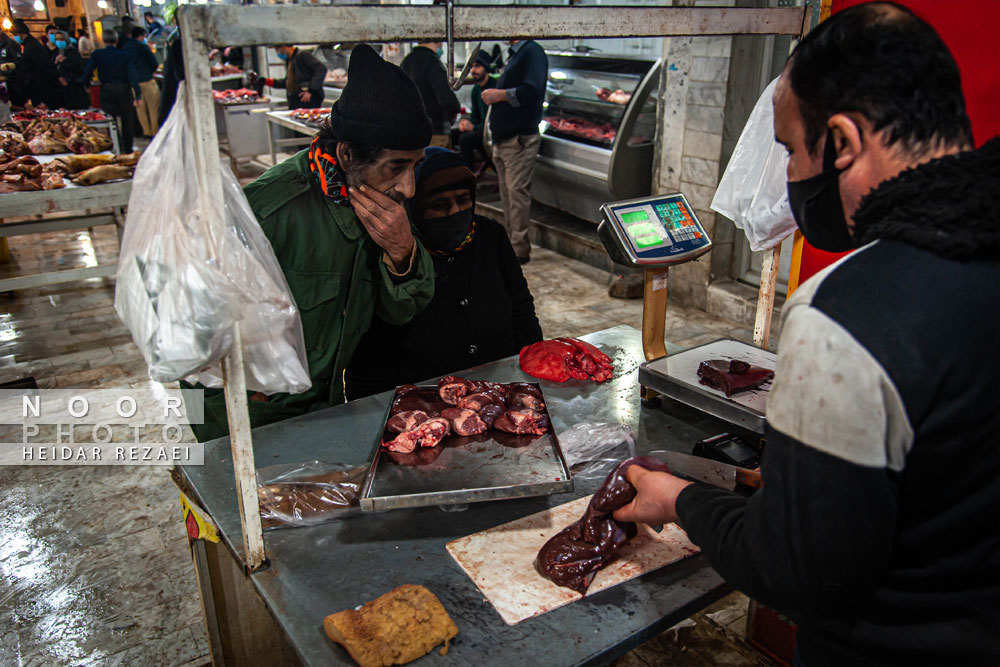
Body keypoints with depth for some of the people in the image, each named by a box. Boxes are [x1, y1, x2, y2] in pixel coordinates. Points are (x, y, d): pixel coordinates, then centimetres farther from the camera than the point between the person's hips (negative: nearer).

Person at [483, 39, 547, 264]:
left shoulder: (532, 52, -9)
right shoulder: (514, 55, 21)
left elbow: (531, 92, -22)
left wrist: (500, 95, -14)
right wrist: (492, 96, 11)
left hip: (520, 139, -10)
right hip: (503, 140, 10)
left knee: (517, 192, -9)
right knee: (507, 194, 12)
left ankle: (520, 249, -3)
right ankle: (511, 243, 20)